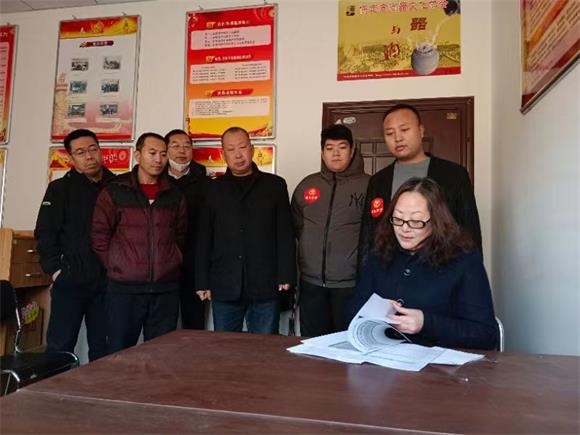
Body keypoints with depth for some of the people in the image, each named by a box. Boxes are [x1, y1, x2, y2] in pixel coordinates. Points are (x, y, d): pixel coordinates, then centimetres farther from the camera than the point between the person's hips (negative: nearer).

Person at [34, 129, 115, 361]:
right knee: (60, 346, 2)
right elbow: (45, 233, -1)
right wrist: (56, 270, -7)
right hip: (70, 282, -2)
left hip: (107, 283, 2)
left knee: (102, 348, 10)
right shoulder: (60, 188, 3)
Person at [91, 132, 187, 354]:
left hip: (166, 289, 3)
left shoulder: (175, 196, 10)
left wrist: (170, 266, 8)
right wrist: (117, 268, 0)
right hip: (124, 288, -2)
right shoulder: (114, 192, 1)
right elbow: (100, 236, 2)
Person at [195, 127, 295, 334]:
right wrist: (202, 282, 3)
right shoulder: (213, 189, 11)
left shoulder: (275, 185, 7)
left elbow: (285, 234, 3)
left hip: (265, 286, -1)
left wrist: (286, 276, -5)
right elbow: (203, 238, 9)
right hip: (224, 288, 2)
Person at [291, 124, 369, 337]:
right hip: (311, 282, 4)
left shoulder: (368, 185, -4)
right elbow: (296, 226, 18)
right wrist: (312, 246, 11)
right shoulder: (307, 185, 9)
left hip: (351, 283, -3)